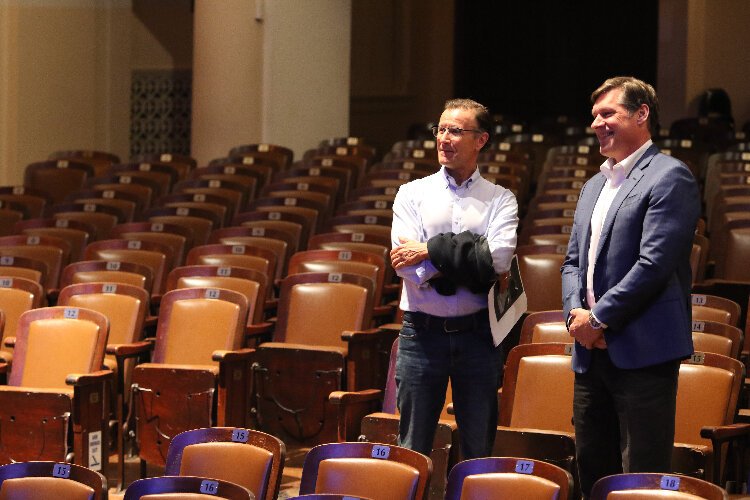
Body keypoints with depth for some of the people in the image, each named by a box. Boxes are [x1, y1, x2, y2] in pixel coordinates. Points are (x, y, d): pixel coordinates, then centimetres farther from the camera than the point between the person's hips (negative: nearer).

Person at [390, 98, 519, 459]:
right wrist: (473, 264, -11)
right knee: (412, 450, 5)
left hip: (477, 334, 0)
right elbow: (407, 266, -7)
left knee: (479, 450, 6)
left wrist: (430, 250, -12)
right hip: (422, 332, 0)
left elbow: (499, 256, -14)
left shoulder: (500, 199, 5)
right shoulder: (413, 194, 6)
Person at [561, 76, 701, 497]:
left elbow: (654, 263, -17)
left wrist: (599, 318, -14)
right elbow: (573, 261, 20)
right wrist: (576, 313, 0)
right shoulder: (594, 186, 20)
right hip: (593, 352, 9)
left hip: (642, 352, -9)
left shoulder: (670, 177, -8)